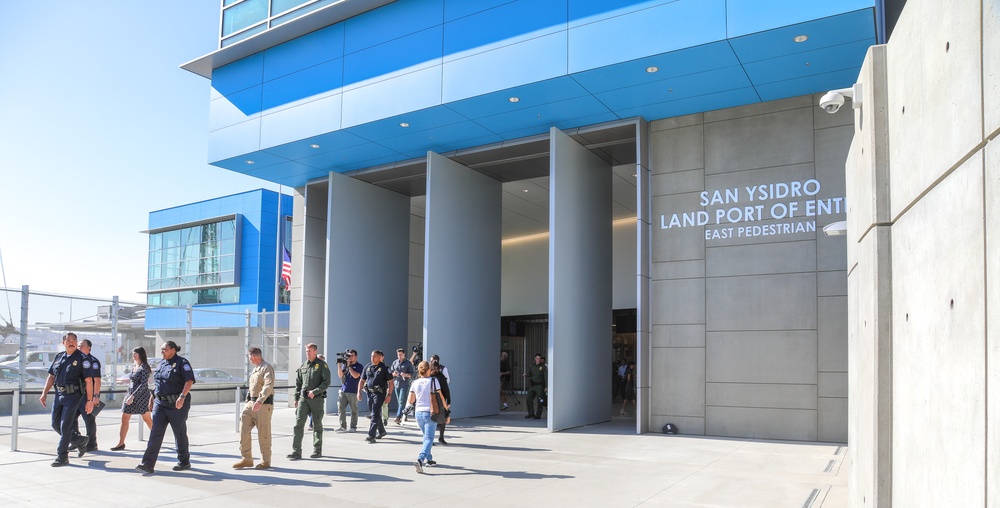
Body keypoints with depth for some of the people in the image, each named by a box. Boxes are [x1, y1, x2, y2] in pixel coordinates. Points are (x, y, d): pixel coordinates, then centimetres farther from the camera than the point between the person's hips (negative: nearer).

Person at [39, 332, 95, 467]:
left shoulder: (81, 358, -8)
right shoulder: (58, 357, 10)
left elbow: (88, 380, -11)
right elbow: (51, 376, 17)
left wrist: (90, 400, -15)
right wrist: (44, 393, 9)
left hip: (74, 395, -6)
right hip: (59, 395, 7)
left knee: (65, 426, -6)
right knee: (56, 424, 10)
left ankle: (62, 457, 4)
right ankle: (79, 441, 28)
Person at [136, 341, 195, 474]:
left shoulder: (181, 363, -9)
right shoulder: (162, 363, 14)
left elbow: (189, 381, -18)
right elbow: (156, 383, 23)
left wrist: (182, 396, -28)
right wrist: (152, 398, 18)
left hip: (177, 404, -6)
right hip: (160, 403, 6)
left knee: (180, 433, 5)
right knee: (155, 433, -3)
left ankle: (184, 462, 20)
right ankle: (148, 464, -5)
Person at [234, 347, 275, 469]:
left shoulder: (267, 368, -10)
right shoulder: (254, 369, 20)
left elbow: (269, 385, -24)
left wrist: (260, 401, -33)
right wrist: (248, 402, 18)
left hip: (263, 404, -8)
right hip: (251, 402, 9)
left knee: (263, 433, -1)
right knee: (244, 428, 0)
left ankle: (266, 461, 11)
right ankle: (247, 459, 7)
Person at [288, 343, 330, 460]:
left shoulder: (322, 365, -3)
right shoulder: (303, 366, 12)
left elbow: (327, 382, -9)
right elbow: (298, 383, 18)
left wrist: (315, 391, -18)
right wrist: (296, 398, 13)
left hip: (317, 398, -4)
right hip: (303, 398, 4)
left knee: (317, 424, 6)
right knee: (298, 423, -6)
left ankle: (317, 450, 17)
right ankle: (296, 451, -5)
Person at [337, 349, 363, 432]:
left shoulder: (359, 366, -1)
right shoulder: (344, 365, 12)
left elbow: (355, 375, -15)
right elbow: (340, 375, 5)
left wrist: (349, 365, -13)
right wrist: (339, 365, -7)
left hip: (353, 392, -4)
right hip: (343, 390, 4)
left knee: (354, 410, 1)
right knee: (341, 409, -1)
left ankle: (353, 427, 9)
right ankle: (343, 426, 6)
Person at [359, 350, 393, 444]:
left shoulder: (384, 368, -4)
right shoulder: (367, 367, 10)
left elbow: (390, 382, -4)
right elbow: (362, 380, 15)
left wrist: (389, 395, -12)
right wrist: (359, 392, 6)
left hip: (379, 393, -6)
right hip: (369, 393, 6)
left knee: (375, 414, -12)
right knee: (375, 413, 15)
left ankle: (371, 436, -15)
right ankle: (381, 431, 34)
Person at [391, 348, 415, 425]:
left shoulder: (408, 363, 0)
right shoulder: (395, 363, 12)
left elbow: (412, 374, -2)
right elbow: (390, 372, 15)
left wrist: (406, 375, -21)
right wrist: (393, 374, -8)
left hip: (405, 384, -5)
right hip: (397, 384, 5)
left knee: (402, 401, -13)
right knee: (398, 402, 9)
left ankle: (398, 417, -19)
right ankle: (403, 416, 21)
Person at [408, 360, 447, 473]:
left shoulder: (415, 383, 2)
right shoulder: (433, 381, -8)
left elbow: (410, 401, 6)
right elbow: (440, 397, -3)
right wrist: (446, 407, 11)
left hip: (418, 413, 5)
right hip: (430, 413, -5)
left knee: (426, 436, 22)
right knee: (429, 438, -4)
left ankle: (428, 459, 29)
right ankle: (420, 459, -22)